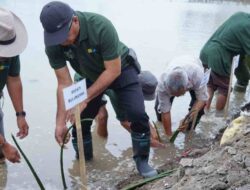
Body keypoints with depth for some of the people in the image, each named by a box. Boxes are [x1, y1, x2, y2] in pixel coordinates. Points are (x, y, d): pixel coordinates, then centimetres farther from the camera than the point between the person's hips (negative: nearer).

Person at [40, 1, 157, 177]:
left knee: (138, 115, -18)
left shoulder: (101, 26, -38)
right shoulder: (53, 45, -24)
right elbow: (64, 83, -20)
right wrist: (60, 122, -24)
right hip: (90, 76, 4)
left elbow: (113, 71, -31)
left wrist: (85, 99, -34)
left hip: (120, 70, -4)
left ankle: (142, 161, 6)